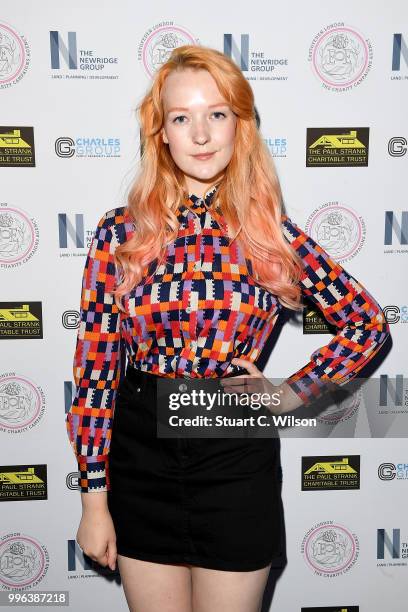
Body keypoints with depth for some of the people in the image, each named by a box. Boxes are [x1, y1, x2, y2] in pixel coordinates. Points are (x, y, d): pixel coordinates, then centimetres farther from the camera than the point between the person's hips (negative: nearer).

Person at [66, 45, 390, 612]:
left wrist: (294, 393, -3)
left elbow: (369, 324, 5)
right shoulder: (119, 232, -5)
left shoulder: (273, 234, -4)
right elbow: (95, 366, -4)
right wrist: (94, 497, -3)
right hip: (141, 455, 1)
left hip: (238, 458, 0)